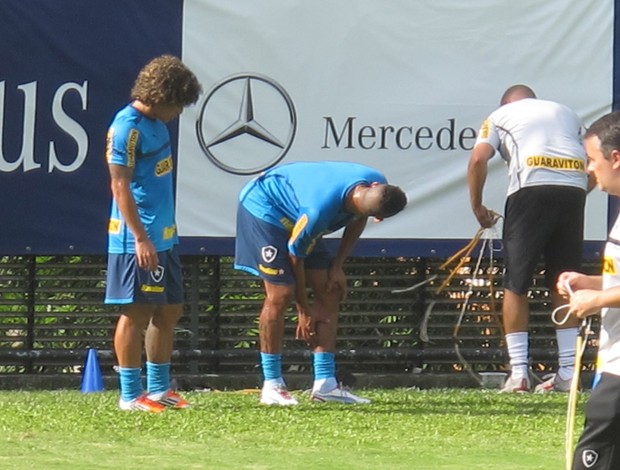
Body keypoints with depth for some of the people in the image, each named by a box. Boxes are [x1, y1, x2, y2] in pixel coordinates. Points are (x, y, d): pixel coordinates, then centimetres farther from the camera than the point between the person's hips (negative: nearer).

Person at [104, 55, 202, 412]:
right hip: (138, 240, -10)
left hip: (164, 237, 10)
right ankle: (131, 395, 1)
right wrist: (140, 238, -21)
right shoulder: (127, 127, -15)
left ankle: (159, 389, 22)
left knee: (170, 310, 13)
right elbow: (120, 185, -18)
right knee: (137, 312, -4)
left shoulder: (156, 122, 13)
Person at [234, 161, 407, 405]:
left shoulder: (378, 186, -21)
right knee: (281, 294, -18)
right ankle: (271, 385, -9)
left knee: (330, 292, -1)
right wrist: (304, 310, -14)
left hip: (295, 214, 8)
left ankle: (325, 383, -1)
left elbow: (358, 220, 3)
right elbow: (295, 254, -25)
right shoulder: (319, 210, -41)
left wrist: (337, 266, -2)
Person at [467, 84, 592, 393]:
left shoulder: (500, 116, 20)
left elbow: (478, 159, 3)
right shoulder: (566, 113, 30)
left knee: (516, 284, 4)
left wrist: (477, 207, 11)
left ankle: (519, 373, -1)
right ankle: (567, 374, 8)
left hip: (532, 186, -3)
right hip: (574, 189, 3)